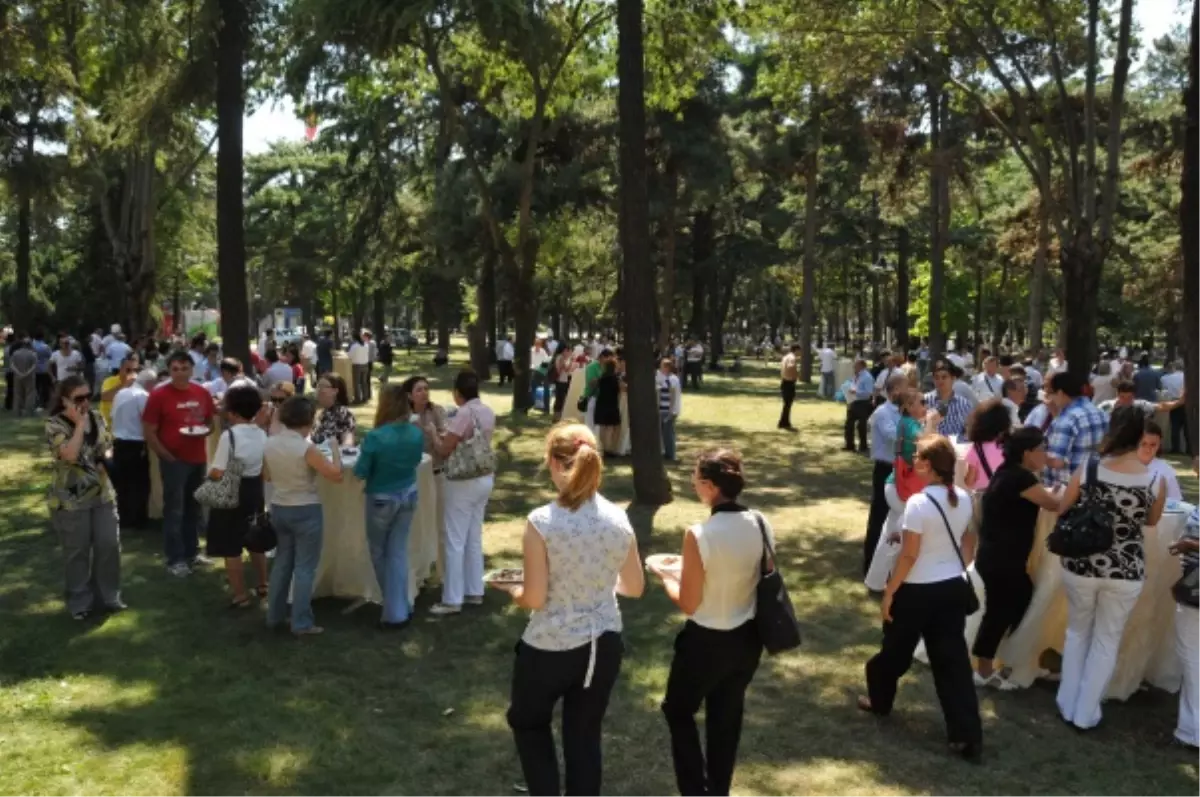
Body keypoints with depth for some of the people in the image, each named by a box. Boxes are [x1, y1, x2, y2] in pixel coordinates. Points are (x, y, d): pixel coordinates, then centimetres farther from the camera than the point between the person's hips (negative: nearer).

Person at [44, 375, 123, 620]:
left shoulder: (96, 417, 3)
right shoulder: (55, 424, -14)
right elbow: (70, 454, -29)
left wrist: (106, 459, -6)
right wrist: (79, 423, -23)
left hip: (102, 494, 5)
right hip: (71, 499, -5)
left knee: (109, 544, 7)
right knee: (77, 552, 6)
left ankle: (109, 594, 24)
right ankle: (80, 601, 21)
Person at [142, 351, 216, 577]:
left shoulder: (203, 393, 4)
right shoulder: (159, 395, -10)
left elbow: (211, 421, 18)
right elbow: (148, 432, -9)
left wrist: (206, 430, -4)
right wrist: (166, 455, -12)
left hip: (199, 459, 5)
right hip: (173, 460, -5)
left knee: (194, 508, 15)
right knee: (174, 510, 1)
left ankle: (192, 552, 28)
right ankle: (175, 559, 8)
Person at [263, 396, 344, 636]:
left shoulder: (269, 444, -1)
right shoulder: (306, 448, -20)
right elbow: (336, 476, -16)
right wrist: (336, 452, -2)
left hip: (278, 508, 6)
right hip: (305, 511, -6)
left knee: (282, 562, 20)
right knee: (304, 567, 3)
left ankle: (274, 616, 28)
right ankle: (302, 623, 8)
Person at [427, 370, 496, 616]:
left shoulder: (464, 414, -19)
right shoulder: (488, 412, 5)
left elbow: (443, 451, -15)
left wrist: (433, 433, 1)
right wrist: (446, 435, 15)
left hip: (463, 483, -8)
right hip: (485, 479, 8)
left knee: (455, 542, 0)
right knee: (474, 538, 17)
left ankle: (452, 600, 5)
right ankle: (474, 592, 24)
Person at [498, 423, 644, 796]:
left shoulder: (541, 521, -20)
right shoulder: (619, 519, -7)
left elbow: (534, 598, -17)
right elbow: (634, 587, 3)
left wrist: (511, 590, 4)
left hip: (550, 647, -3)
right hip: (605, 644, 4)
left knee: (527, 721, 24)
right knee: (585, 735, 19)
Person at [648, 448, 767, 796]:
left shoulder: (698, 535, -26)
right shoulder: (761, 524, -9)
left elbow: (688, 604, -18)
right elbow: (762, 579, 7)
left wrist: (665, 575, 1)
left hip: (706, 641, -5)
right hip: (748, 637, 6)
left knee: (679, 711, 20)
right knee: (727, 717, 24)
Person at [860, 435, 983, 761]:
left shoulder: (919, 503, -21)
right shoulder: (964, 499, -1)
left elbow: (909, 556, -19)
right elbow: (968, 543, 11)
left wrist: (889, 592, -10)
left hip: (917, 590, -6)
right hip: (953, 587, 6)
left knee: (896, 649, 17)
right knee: (953, 658, 8)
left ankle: (879, 701, 40)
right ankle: (967, 735, 7)